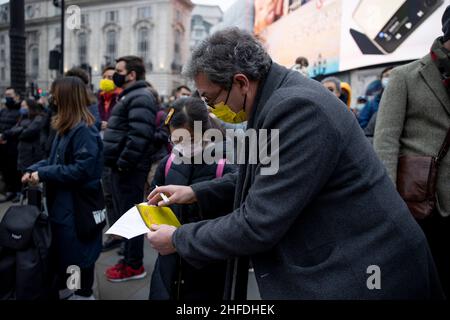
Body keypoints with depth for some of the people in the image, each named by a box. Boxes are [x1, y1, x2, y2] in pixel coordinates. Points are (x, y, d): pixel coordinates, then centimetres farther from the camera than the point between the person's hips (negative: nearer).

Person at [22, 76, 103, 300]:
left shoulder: (84, 130, -21)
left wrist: (43, 174, -20)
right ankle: (59, 288, 41)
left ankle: (84, 294, 27)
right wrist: (33, 169, 0)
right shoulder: (65, 128, 9)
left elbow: (82, 169, -26)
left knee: (79, 250, 7)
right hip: (61, 200, 9)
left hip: (79, 203, -9)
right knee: (58, 247, 21)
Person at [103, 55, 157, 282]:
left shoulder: (140, 98, -14)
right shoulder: (130, 96, 19)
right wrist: (117, 162, 18)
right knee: (125, 214, 16)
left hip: (129, 168, -11)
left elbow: (139, 136, -26)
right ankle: (130, 258, 28)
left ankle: (134, 266, 9)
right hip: (122, 166, 11)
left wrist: (123, 163, -21)